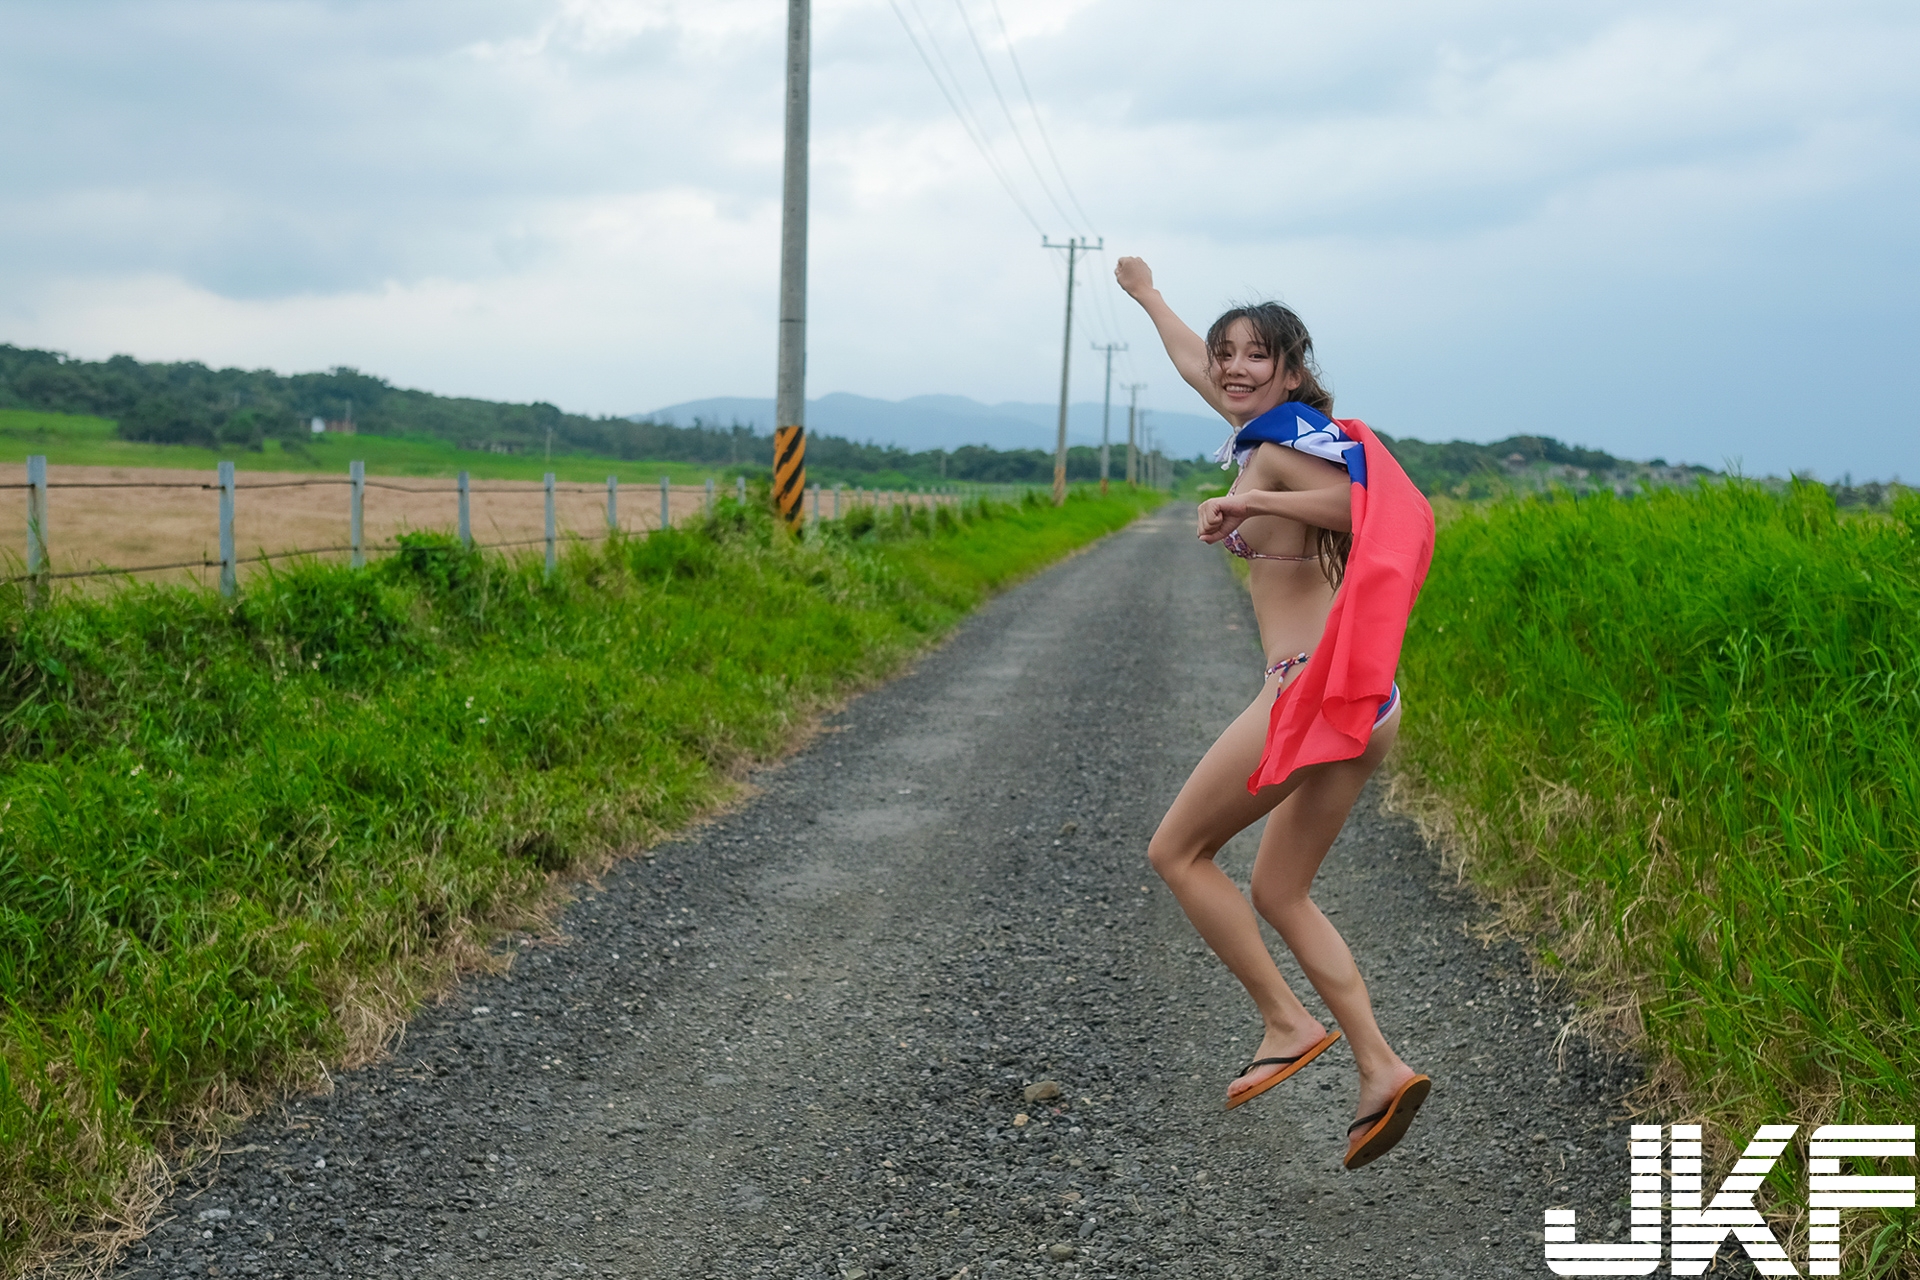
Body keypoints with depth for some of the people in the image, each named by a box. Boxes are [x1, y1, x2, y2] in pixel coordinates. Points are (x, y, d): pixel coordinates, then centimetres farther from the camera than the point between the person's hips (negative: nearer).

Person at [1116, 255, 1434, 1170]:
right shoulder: (1273, 428, 17)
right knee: (1280, 893, 13)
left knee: (1177, 852, 3)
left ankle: (1286, 1023, 4)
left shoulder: (1283, 442, -8)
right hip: (1364, 705, 9)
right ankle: (1380, 1069, 7)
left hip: (1313, 689, -9)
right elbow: (1192, 364, 35)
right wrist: (1147, 296, 49)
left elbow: (1369, 508, -23)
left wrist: (1258, 502, -22)